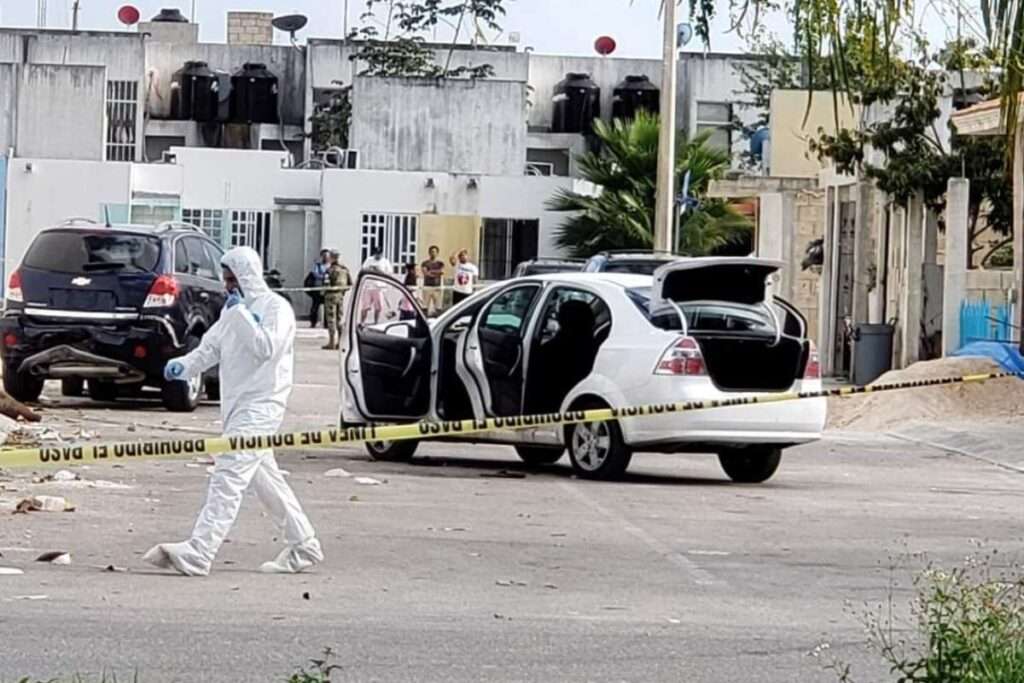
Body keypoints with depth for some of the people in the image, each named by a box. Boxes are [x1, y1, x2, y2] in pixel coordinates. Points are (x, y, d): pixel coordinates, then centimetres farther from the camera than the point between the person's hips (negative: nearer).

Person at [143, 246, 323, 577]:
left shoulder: (275, 307, -8)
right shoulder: (233, 310, 18)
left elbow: (267, 347, -22)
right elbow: (210, 348, 15)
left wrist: (240, 314, -18)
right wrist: (183, 365, -3)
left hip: (261, 404, -10)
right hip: (237, 404, 10)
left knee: (229, 476, -17)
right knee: (264, 478, 15)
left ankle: (198, 553, -26)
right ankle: (303, 545, 26)